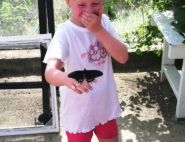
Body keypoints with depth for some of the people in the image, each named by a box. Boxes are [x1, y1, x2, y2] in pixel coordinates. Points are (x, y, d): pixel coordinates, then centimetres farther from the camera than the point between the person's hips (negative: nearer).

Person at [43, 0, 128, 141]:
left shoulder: (104, 21, -6)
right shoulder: (65, 32, -21)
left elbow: (123, 57, -14)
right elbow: (50, 71, -34)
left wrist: (98, 29, -23)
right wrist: (67, 79, -56)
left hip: (106, 106, 5)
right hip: (78, 111, -4)